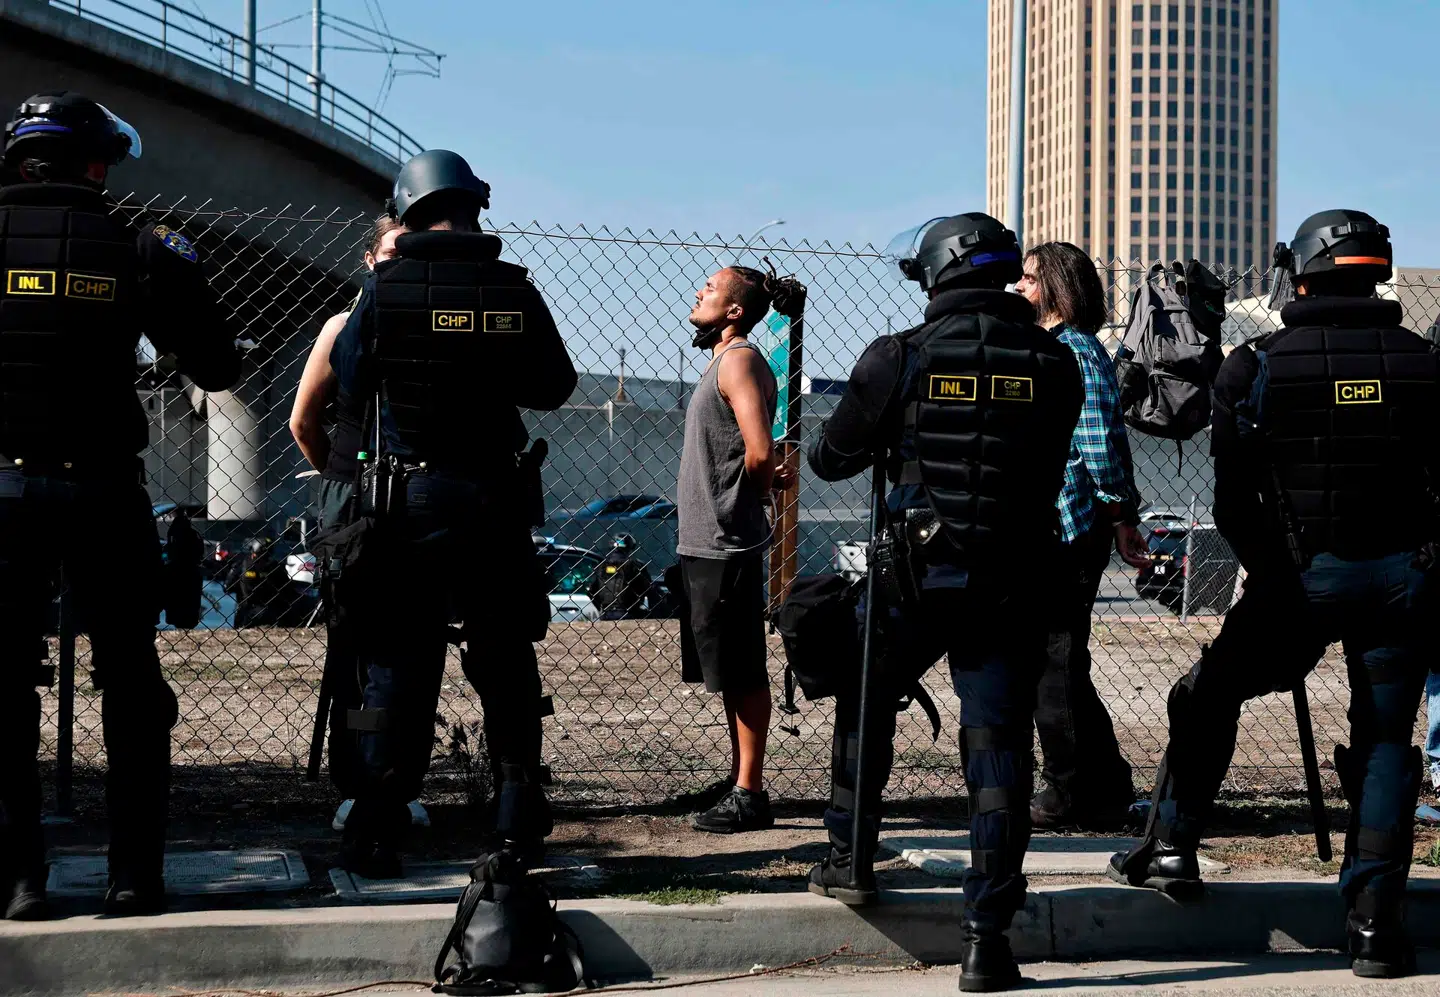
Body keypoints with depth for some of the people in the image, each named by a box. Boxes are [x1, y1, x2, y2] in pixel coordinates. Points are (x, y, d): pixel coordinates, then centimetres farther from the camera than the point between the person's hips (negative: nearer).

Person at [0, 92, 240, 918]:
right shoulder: (136, 248, -3)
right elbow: (218, 368, 2)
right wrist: (182, 269, 15)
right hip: (102, 491, -1)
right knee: (131, 685, 10)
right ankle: (136, 875, 9)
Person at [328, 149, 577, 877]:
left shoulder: (385, 287, -6)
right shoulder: (515, 291, -2)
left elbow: (350, 374, 7)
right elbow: (554, 385, 8)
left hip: (406, 499, -1)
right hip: (493, 497, 1)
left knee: (398, 661, 3)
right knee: (505, 660, 12)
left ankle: (376, 835, 1)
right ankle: (520, 823, 15)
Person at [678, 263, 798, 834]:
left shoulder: (740, 359, -13)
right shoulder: (723, 360, 17)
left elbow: (760, 453, -24)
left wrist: (751, 492, -8)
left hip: (726, 545, -10)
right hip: (708, 544, 10)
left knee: (741, 674, -5)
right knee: (730, 673, 16)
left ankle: (750, 796, -1)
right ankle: (738, 781, 24)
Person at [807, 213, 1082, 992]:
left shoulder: (902, 359, -6)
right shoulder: (1053, 363, 0)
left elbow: (831, 459, 4)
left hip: (916, 576, -1)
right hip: (1013, 582, 1)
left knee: (864, 702, 24)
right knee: (998, 745, 1)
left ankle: (849, 859, 36)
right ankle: (986, 934, -4)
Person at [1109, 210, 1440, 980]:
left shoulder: (1259, 367, -2)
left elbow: (1233, 502, -4)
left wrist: (1271, 572, 9)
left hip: (1302, 574, -1)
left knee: (1212, 694, 20)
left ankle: (1170, 849, 25)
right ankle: (1376, 925, 4)